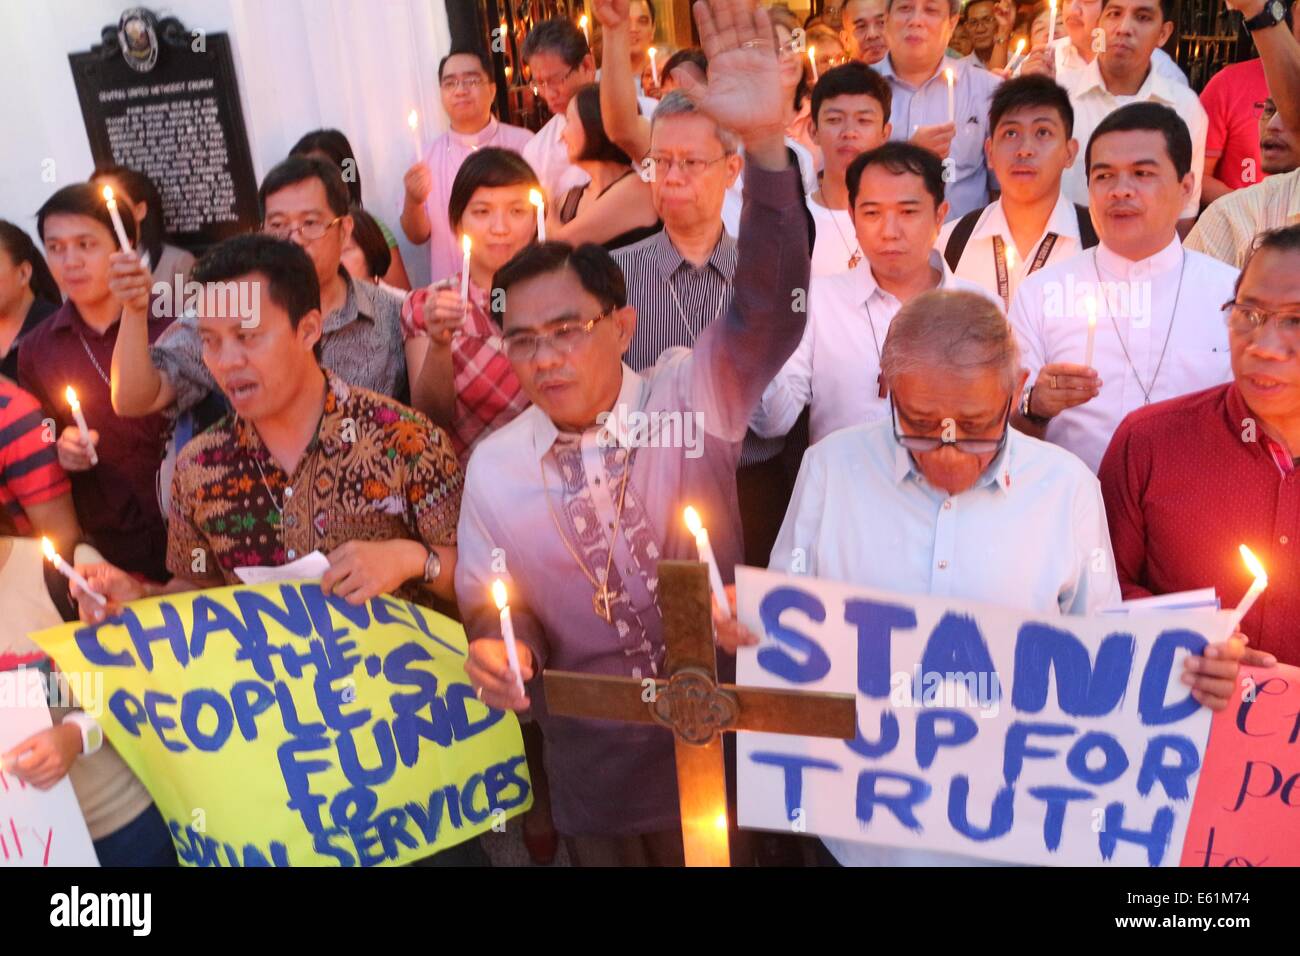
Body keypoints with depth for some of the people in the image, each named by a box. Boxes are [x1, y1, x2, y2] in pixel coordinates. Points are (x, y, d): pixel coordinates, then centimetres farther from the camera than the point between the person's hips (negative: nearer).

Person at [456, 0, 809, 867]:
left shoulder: (691, 397, -11)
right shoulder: (492, 465, -5)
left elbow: (772, 312, -28)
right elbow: (489, 598, 5)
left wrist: (766, 144, -41)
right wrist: (493, 640, -19)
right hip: (596, 770, 2)